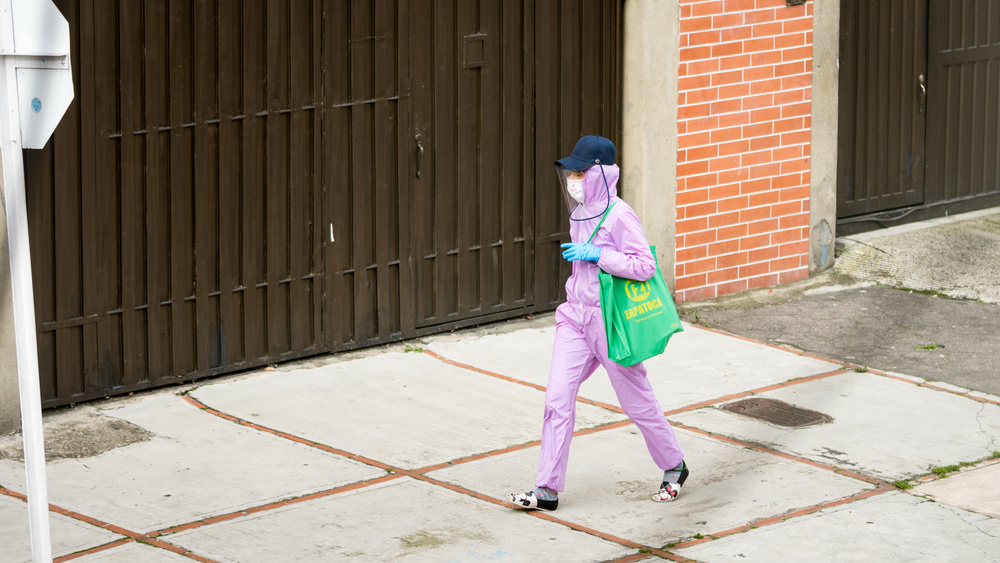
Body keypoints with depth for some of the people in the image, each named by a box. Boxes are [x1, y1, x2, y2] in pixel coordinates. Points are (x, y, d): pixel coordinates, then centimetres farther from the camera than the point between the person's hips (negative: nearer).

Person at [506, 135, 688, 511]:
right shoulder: (580, 214, 9)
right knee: (557, 397, -5)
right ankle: (547, 489, -3)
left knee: (636, 401, 7)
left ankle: (674, 467, 30)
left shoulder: (619, 216, -16)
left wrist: (596, 255, -24)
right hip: (575, 317, 7)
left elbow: (645, 266, -22)